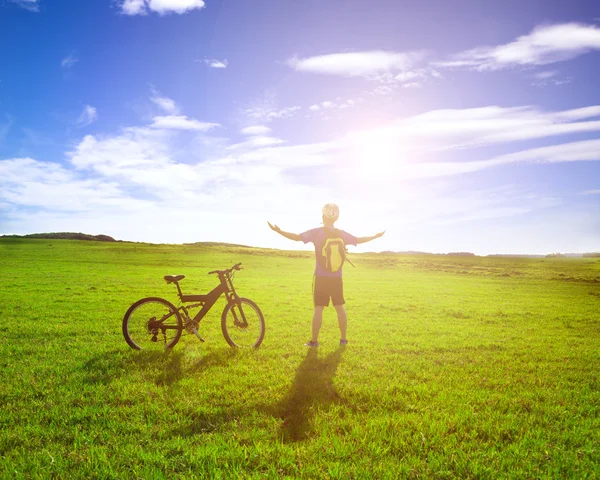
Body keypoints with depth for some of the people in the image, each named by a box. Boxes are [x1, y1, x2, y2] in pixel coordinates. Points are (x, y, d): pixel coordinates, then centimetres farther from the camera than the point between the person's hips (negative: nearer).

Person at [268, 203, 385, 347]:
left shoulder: (317, 232, -11)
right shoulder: (342, 234, 2)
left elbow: (298, 237, -21)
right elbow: (359, 240, 15)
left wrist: (279, 231, -18)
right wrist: (376, 236, 30)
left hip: (321, 278, -3)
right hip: (337, 278, 3)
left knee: (318, 308, 1)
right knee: (339, 307, 12)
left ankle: (314, 340, 3)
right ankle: (343, 338, 18)